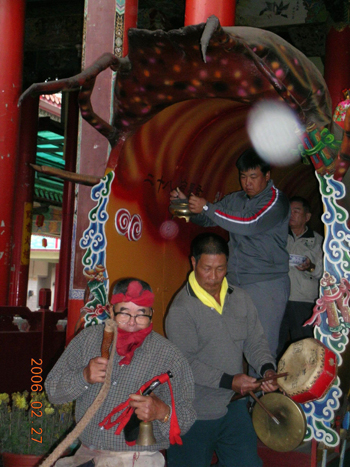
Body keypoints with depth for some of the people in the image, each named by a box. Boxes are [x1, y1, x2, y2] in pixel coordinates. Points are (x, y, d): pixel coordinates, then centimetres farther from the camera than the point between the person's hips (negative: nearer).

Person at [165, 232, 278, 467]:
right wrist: (229, 381, -22)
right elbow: (186, 363, -19)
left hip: (234, 406, 5)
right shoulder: (181, 309, -16)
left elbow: (255, 340, 7)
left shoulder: (240, 298, 4)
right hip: (195, 413, -5)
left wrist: (267, 368, -13)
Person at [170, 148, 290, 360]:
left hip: (267, 285, -6)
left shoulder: (276, 201, -6)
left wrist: (206, 207, -19)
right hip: (235, 283, 6)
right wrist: (186, 203, 1)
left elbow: (249, 224, -21)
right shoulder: (236, 199, 15)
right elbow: (206, 220, 22)